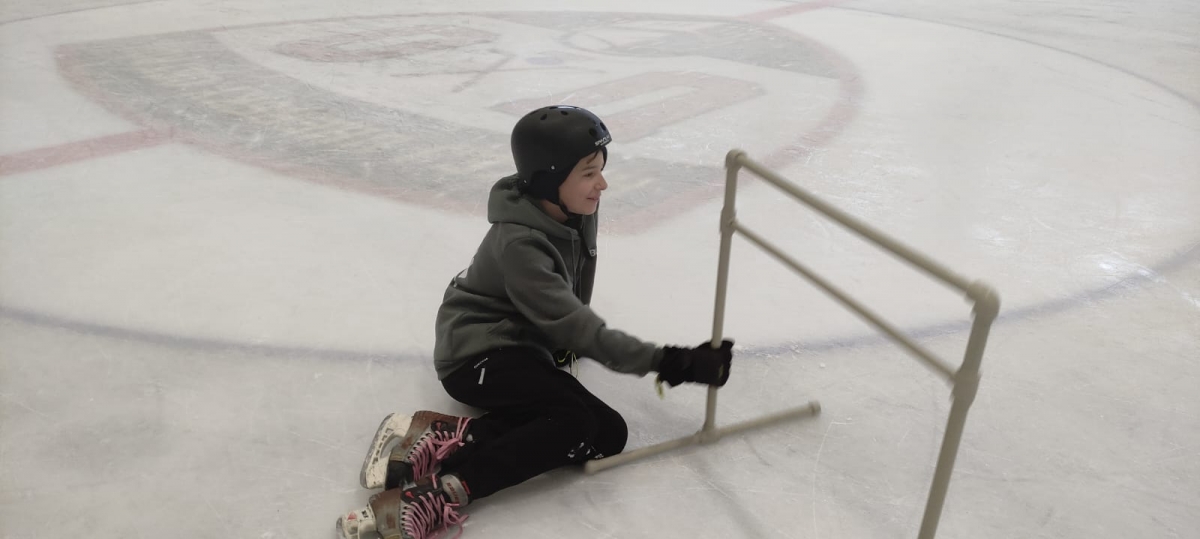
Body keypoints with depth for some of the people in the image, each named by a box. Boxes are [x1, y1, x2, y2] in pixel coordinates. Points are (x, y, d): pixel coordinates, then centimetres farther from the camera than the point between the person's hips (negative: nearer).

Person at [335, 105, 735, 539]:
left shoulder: (577, 211, -3)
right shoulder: (519, 244, -27)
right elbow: (579, 329, -30)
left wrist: (565, 345, 7)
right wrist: (670, 363, -31)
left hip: (524, 345, 9)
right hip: (477, 355, -8)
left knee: (609, 434, -11)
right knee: (575, 422, -29)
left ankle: (442, 438, -18)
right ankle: (438, 497, -33)